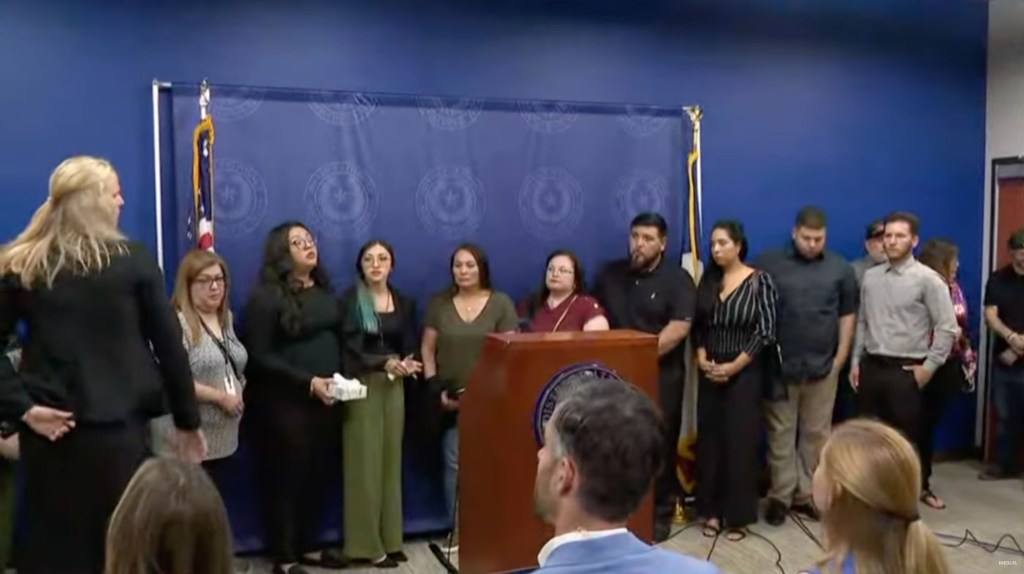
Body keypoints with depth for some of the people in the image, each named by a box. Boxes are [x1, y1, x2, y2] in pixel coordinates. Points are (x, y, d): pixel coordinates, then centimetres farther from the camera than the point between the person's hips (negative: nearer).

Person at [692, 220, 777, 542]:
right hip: (710, 372, 4)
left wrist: (733, 367, -13)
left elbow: (765, 332, -11)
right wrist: (702, 359, -6)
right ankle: (711, 511, 17)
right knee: (709, 439, 6)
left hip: (745, 373, -4)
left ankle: (738, 516, 12)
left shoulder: (759, 281, -7)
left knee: (739, 441, 0)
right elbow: (698, 325, 9)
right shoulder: (708, 279, 6)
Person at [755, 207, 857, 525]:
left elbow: (848, 315, 9)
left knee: (816, 433, 9)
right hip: (779, 366, -2)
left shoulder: (840, 269, 4)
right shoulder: (768, 263, -3)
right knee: (780, 433, 5)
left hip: (823, 367, 2)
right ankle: (780, 495, 14)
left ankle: (807, 494, 21)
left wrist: (841, 357, 3)